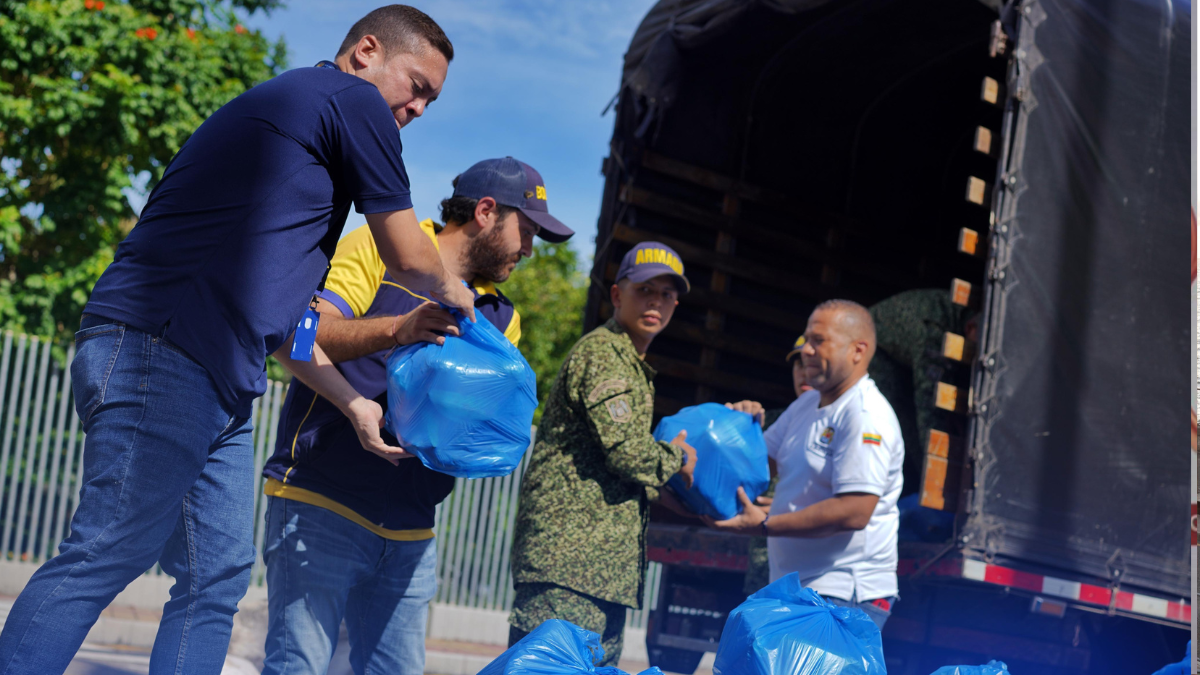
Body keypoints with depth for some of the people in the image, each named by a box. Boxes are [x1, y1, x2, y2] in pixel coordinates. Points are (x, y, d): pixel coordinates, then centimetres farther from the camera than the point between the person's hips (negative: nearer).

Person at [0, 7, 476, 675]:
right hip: (160, 351, -10)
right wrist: (458, 294, 26)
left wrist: (355, 403, 26)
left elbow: (275, 305, 29)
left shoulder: (285, 108, 29)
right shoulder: (352, 98, 0)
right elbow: (409, 259, 4)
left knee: (217, 578, 8)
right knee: (110, 554, -12)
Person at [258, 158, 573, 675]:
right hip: (321, 505, -6)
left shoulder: (500, 318, 18)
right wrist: (396, 330, -26)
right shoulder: (378, 249, 1)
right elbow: (301, 335, -11)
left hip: (410, 533, 6)